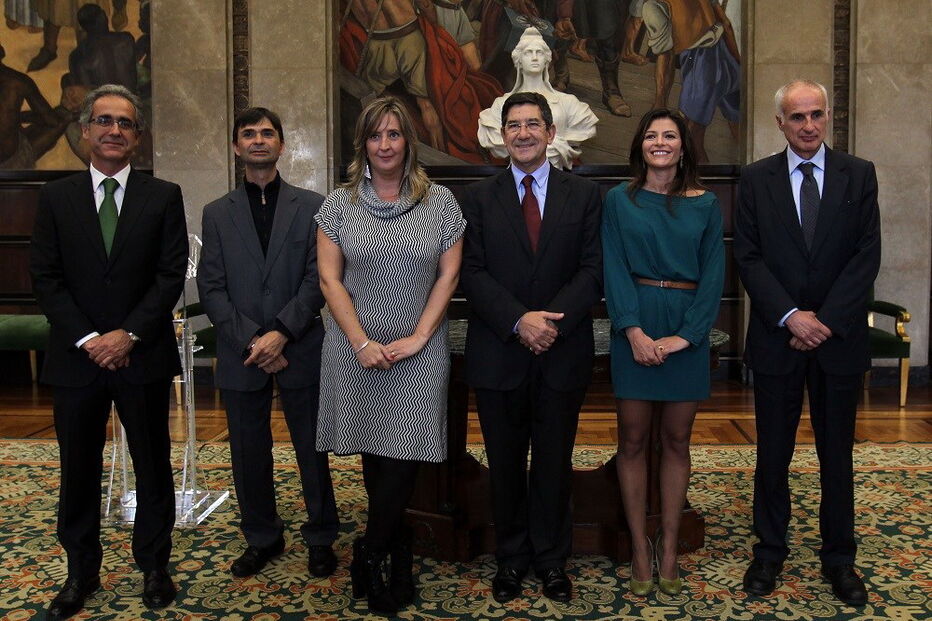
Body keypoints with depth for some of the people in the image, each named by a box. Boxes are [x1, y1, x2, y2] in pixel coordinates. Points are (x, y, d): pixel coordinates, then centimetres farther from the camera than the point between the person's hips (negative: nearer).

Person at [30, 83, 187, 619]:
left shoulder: (163, 196, 2)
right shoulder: (56, 197, 6)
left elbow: (172, 274, -4)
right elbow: (46, 279, 1)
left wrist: (129, 334, -13)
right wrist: (88, 339, -10)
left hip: (143, 355, -1)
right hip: (77, 356, 2)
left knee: (153, 467, 9)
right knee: (79, 471, 11)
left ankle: (154, 566, 25)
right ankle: (82, 573, 27)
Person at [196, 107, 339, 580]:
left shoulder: (312, 206, 3)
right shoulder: (217, 213, 8)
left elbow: (318, 278, -4)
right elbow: (211, 288, 1)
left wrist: (281, 332, -15)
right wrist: (251, 340, -11)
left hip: (301, 350, -1)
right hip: (240, 355, 2)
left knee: (312, 450, 7)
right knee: (249, 453, 11)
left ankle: (321, 539, 24)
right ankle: (261, 538, 28)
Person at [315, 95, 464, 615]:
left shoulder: (441, 202, 2)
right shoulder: (340, 203, 3)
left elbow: (448, 276, 0)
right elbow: (330, 280, -1)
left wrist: (417, 338, -9)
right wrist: (363, 343, -10)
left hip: (420, 351, -1)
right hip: (357, 349, 1)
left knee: (406, 454, -5)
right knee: (374, 454, 9)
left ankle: (370, 554, 14)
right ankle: (398, 550, 28)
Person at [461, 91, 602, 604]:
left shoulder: (584, 195, 6)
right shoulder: (479, 196, 5)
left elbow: (592, 270, -2)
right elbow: (473, 273, -4)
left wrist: (551, 319, -16)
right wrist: (519, 321, -17)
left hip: (562, 351, 0)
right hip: (498, 353, 0)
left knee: (554, 462, 11)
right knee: (505, 464, 11)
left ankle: (552, 559, 27)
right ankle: (511, 558, 27)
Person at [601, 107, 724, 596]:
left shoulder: (705, 204, 7)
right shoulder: (619, 200, 4)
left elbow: (713, 274, 2)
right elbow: (614, 269, -2)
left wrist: (684, 334, -11)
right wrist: (634, 330, -15)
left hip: (688, 329, 1)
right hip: (634, 327, -1)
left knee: (676, 441, 7)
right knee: (632, 441, 2)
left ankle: (669, 549, 18)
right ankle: (639, 550, 13)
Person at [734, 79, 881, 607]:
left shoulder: (859, 175, 4)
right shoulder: (756, 179, 3)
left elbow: (867, 255, -2)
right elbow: (749, 257, -3)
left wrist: (826, 319, -12)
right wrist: (790, 316, -13)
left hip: (840, 335, 1)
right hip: (777, 336, 0)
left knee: (837, 453, 10)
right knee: (773, 453, 8)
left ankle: (840, 558, 24)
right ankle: (770, 550, 23)